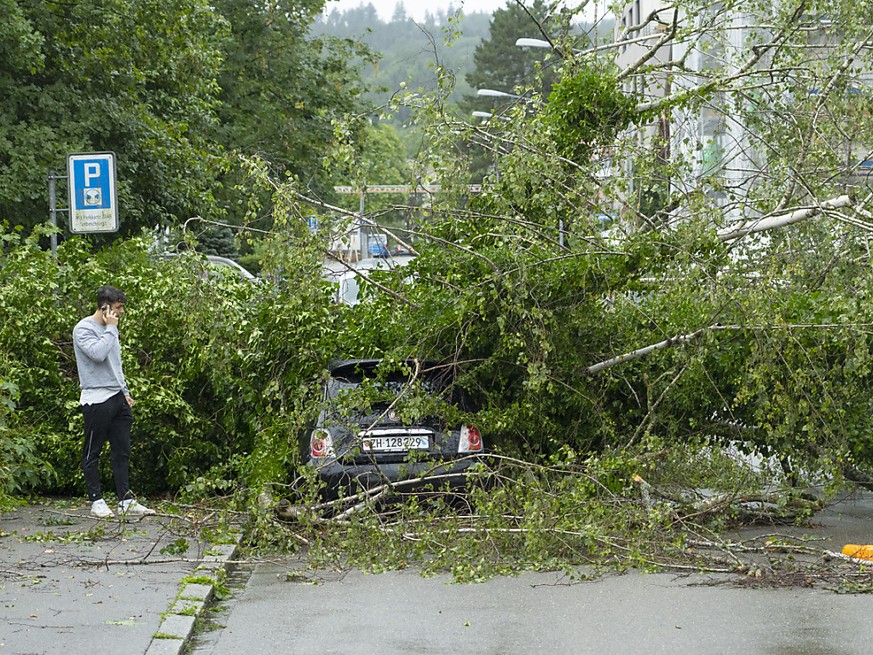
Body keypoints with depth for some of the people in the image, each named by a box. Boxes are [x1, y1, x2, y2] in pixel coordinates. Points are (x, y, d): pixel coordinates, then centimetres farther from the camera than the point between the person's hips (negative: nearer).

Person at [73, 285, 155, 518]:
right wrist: (111, 329, -14)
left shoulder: (109, 329, 17)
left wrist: (125, 392, 20)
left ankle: (126, 501, 6)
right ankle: (97, 501, 6)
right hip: (97, 400, -8)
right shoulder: (84, 329, -9)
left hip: (117, 398, 8)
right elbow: (98, 354, -26)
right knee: (93, 452, 1)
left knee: (122, 451, 5)